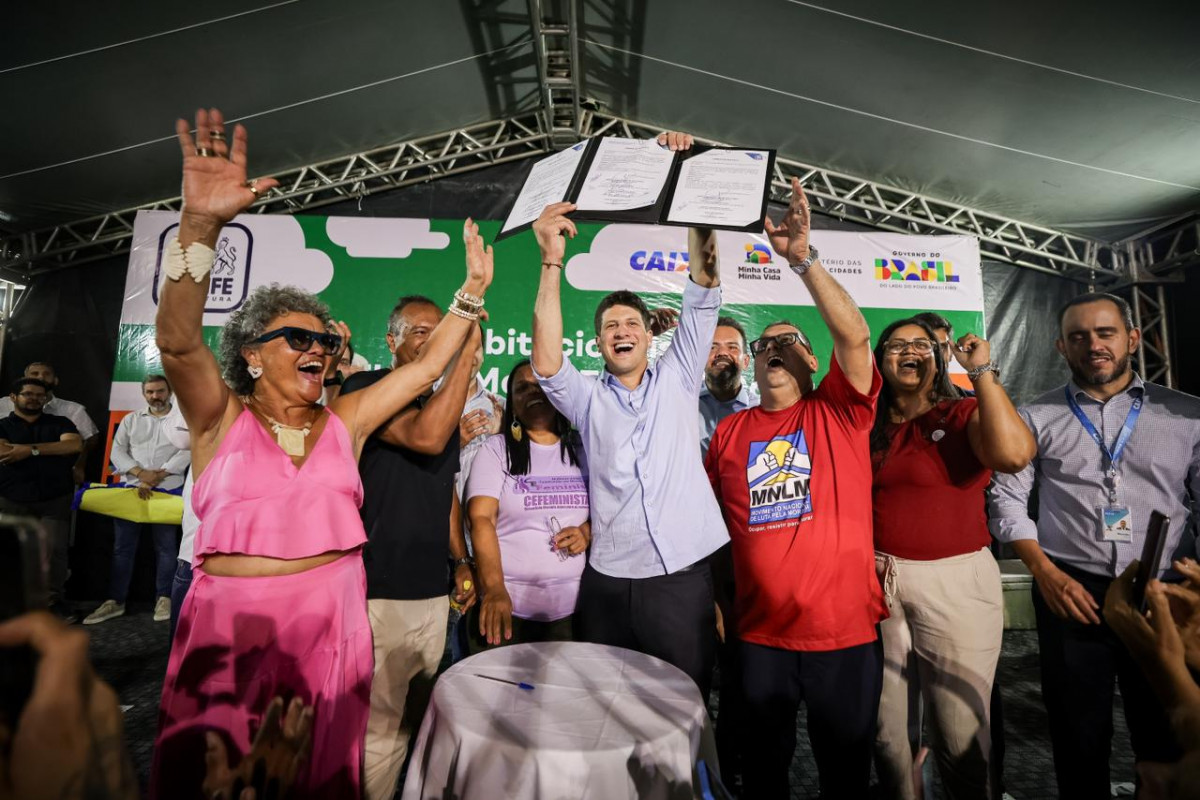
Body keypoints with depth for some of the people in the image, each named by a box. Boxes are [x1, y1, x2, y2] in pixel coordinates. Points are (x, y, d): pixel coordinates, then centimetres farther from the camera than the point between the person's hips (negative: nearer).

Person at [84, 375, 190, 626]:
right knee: (123, 547, 7)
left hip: (167, 491, -3)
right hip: (131, 489, 3)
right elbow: (117, 451, 4)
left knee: (165, 547, 2)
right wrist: (141, 473, -12)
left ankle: (163, 598, 10)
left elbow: (186, 453, -8)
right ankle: (115, 601, 16)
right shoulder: (131, 419, 13)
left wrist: (157, 476, -16)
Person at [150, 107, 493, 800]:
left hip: (335, 616, 3)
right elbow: (178, 340, -18)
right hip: (233, 620, -2)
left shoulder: (345, 422, 5)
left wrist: (474, 290, 1)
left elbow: (426, 366, 5)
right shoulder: (222, 419, -2)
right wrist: (201, 225, -30)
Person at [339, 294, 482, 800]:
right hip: (378, 593, -7)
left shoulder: (444, 406, 13)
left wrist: (461, 560, 13)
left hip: (433, 592, 7)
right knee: (378, 732, 3)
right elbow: (426, 437, -28)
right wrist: (467, 353, -24)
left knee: (412, 726, 19)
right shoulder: (365, 389, -9)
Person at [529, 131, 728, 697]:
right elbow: (546, 364, -14)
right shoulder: (587, 399, 6)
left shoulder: (676, 380, 6)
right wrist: (552, 262, -19)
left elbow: (703, 295, -2)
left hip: (683, 577, 0)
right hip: (608, 582, 1)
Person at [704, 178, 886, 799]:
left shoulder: (839, 412, -2)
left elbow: (854, 334, -19)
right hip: (760, 634, 2)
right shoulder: (729, 430, 3)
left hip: (845, 630, -1)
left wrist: (802, 259, -24)